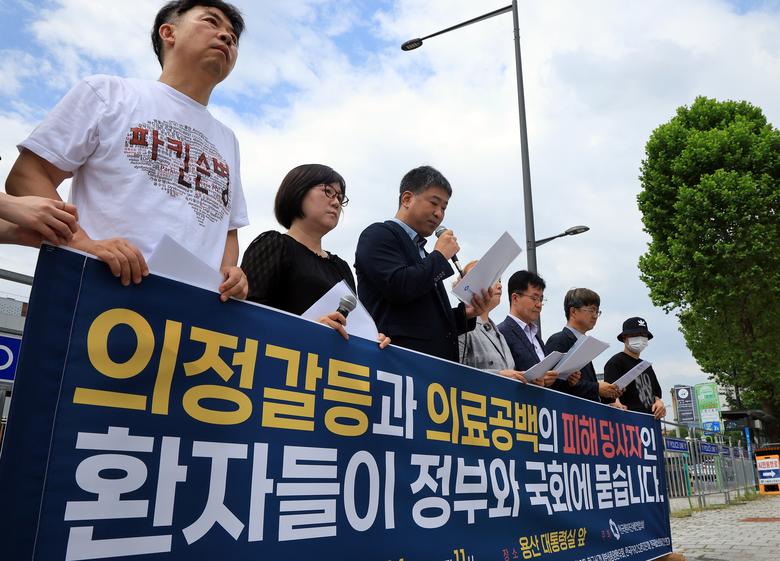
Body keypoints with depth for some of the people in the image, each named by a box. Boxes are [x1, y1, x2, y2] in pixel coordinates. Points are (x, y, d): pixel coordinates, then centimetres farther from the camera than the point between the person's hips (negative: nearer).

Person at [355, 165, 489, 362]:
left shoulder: (426, 258, 23)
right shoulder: (378, 234, 0)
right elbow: (399, 287, -17)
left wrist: (465, 313, 7)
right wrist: (439, 256, -4)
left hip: (435, 364, 8)